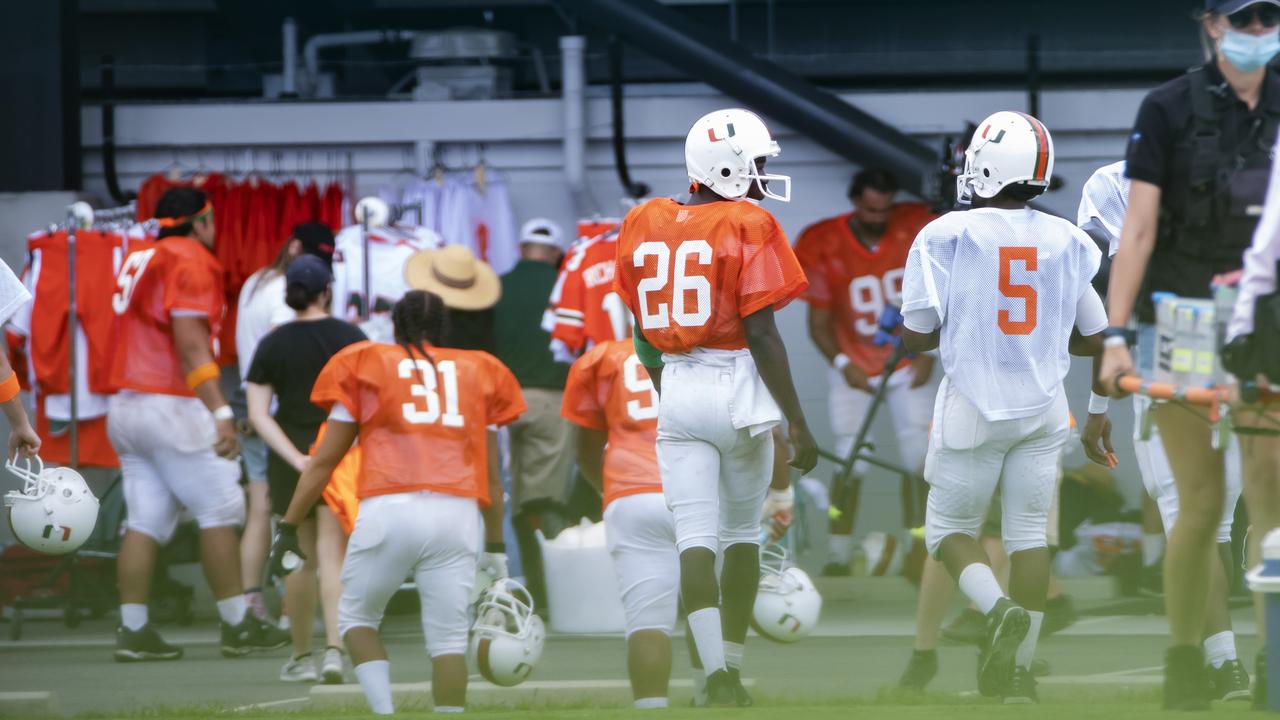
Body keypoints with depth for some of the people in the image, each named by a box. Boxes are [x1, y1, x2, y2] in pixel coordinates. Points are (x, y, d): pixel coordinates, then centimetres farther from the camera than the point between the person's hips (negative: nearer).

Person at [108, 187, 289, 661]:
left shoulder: (140, 261, 18)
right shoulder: (191, 261, -8)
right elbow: (190, 343, -17)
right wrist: (220, 412, -20)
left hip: (127, 405, 8)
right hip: (171, 406, -8)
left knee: (146, 520, 6)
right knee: (220, 510, -2)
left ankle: (133, 631, 1)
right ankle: (238, 626, 0)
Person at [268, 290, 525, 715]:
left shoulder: (366, 365, 15)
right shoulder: (476, 374, 20)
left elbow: (324, 460, 12)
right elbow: (490, 477, 22)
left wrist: (288, 528, 17)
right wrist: (495, 547, 30)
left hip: (390, 509, -1)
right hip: (458, 514, 1)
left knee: (356, 617, 16)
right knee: (448, 638, 5)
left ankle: (384, 712, -2)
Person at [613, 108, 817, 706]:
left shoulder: (643, 227, 5)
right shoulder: (748, 229, -11)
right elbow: (761, 333, -14)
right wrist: (797, 422, -11)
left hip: (678, 389, 3)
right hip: (739, 387, -3)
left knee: (696, 539, -1)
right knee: (742, 532, 16)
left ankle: (717, 671, -17)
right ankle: (733, 665, 22)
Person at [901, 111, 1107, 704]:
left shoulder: (946, 238, -11)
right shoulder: (1069, 243, -1)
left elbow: (916, 337, -8)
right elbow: (1096, 339, 6)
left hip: (973, 405, -3)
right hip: (1043, 408, 3)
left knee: (950, 528, 11)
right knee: (1029, 531, 10)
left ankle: (1000, 610, -16)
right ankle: (1017, 670, 9)